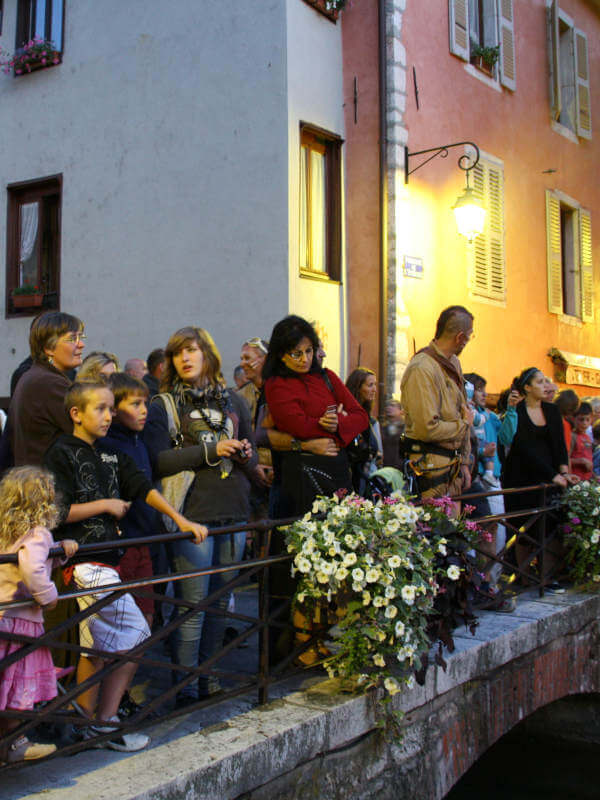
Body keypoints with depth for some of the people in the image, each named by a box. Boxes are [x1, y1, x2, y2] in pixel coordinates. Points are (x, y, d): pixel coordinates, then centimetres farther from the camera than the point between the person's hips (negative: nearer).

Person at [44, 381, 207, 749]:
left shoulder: (110, 454, 14)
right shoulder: (62, 453, -7)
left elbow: (143, 487, 10)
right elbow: (59, 513, -13)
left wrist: (181, 520, 2)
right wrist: (105, 504, -7)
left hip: (104, 561, 7)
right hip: (87, 563, -7)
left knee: (97, 646, 10)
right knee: (136, 636, -7)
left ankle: (85, 726, 19)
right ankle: (105, 723, 6)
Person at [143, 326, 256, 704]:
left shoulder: (234, 401, 15)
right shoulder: (163, 405, 1)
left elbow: (252, 458, 20)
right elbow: (159, 461, -10)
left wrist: (246, 456, -4)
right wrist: (212, 450, -16)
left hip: (233, 513, 5)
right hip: (192, 515, -4)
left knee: (221, 601, 11)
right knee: (193, 604, -3)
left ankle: (209, 676, 24)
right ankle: (186, 687, 10)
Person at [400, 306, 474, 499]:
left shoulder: (453, 363, 14)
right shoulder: (422, 369, -18)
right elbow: (428, 429, -24)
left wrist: (464, 463, 19)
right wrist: (464, 424, -6)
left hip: (453, 465, 9)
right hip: (431, 466, -9)